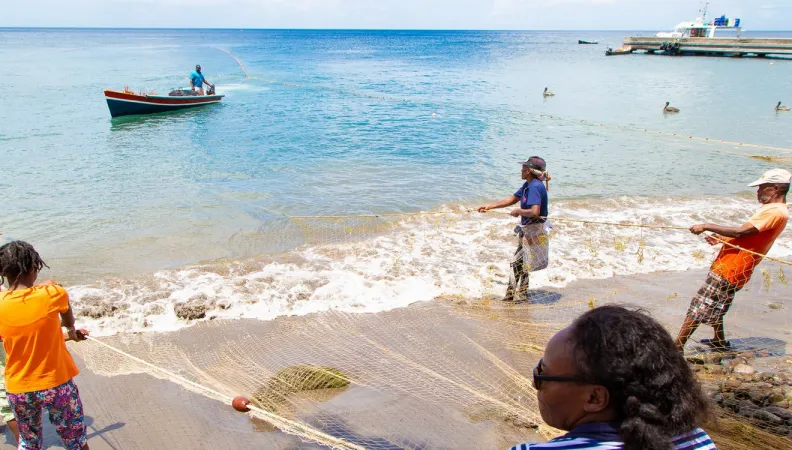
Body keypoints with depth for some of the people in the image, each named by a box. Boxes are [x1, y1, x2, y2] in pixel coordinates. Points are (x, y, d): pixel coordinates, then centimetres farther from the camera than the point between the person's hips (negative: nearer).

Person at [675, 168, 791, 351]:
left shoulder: (776, 212, -17)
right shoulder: (773, 209, 16)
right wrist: (721, 238, 11)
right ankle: (720, 342, 40)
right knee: (713, 307, 24)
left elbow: (741, 231, -26)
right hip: (726, 266, 10)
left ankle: (676, 348, -7)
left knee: (699, 308, -9)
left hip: (730, 269, -10)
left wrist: (707, 226, -19)